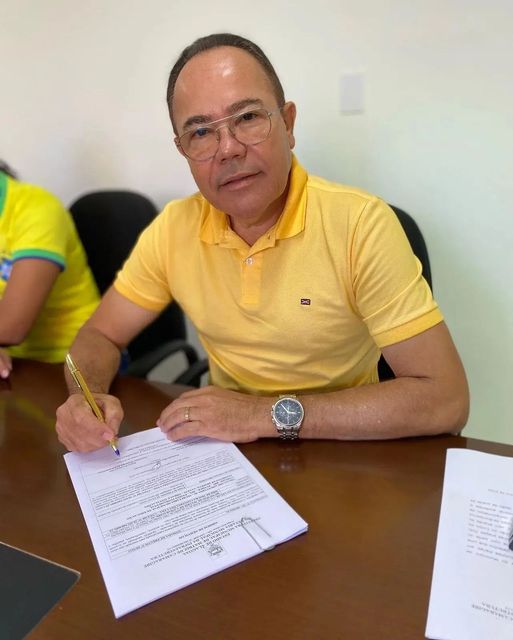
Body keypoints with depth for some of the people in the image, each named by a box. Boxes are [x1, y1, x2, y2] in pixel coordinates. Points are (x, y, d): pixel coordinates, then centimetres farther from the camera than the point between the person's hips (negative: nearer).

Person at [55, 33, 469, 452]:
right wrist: (87, 398, -19)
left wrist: (272, 414, -27)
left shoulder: (360, 224, -19)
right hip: (225, 457, 3)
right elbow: (101, 336, 3)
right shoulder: (174, 228, -6)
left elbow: (445, 399, -22)